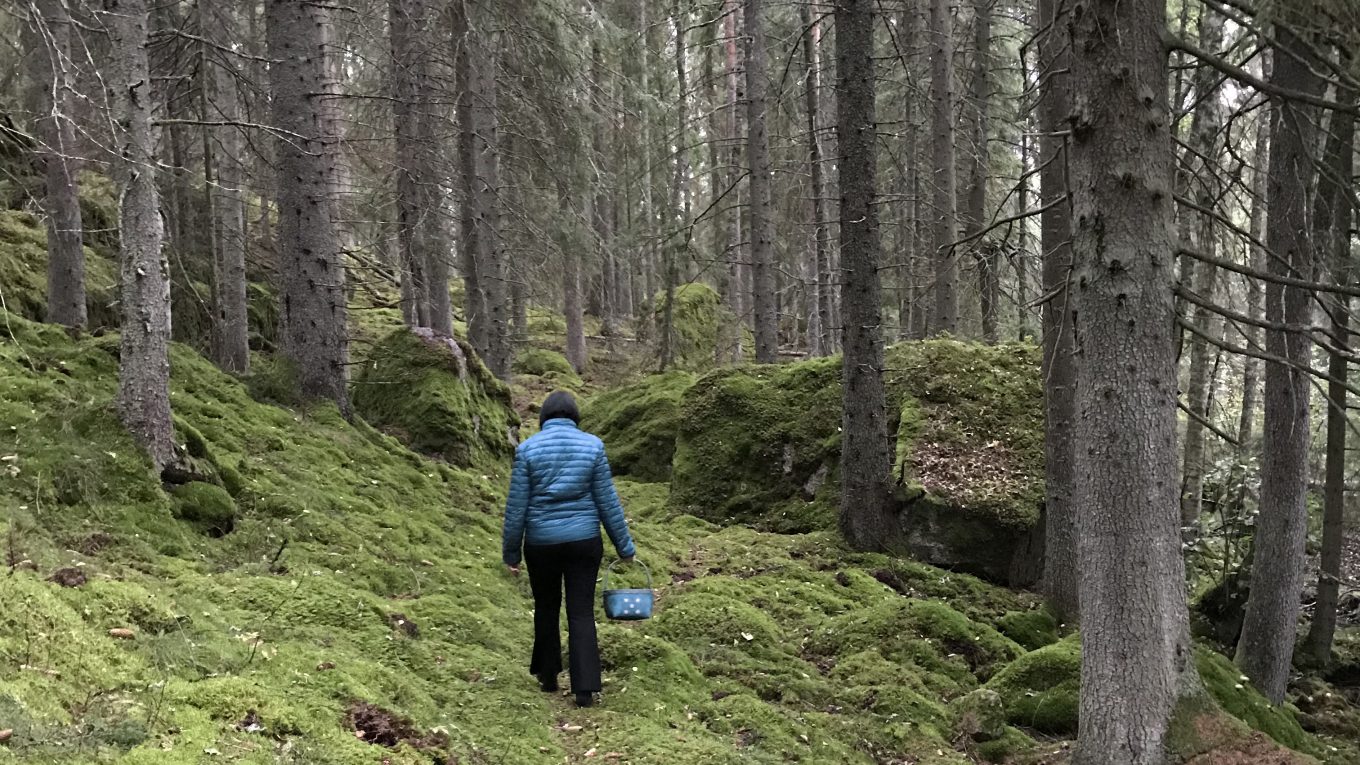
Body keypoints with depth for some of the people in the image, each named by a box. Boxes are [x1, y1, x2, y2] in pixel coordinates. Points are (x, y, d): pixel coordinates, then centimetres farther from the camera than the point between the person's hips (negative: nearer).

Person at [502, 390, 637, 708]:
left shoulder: (528, 448, -6)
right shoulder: (592, 445, -4)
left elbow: (516, 506, -5)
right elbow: (608, 502, -2)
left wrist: (510, 551, 5)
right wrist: (625, 547, 6)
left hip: (541, 543, 0)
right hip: (584, 541, 0)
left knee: (546, 608, 19)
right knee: (581, 613, 5)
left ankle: (548, 676, 31)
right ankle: (585, 688, -2)